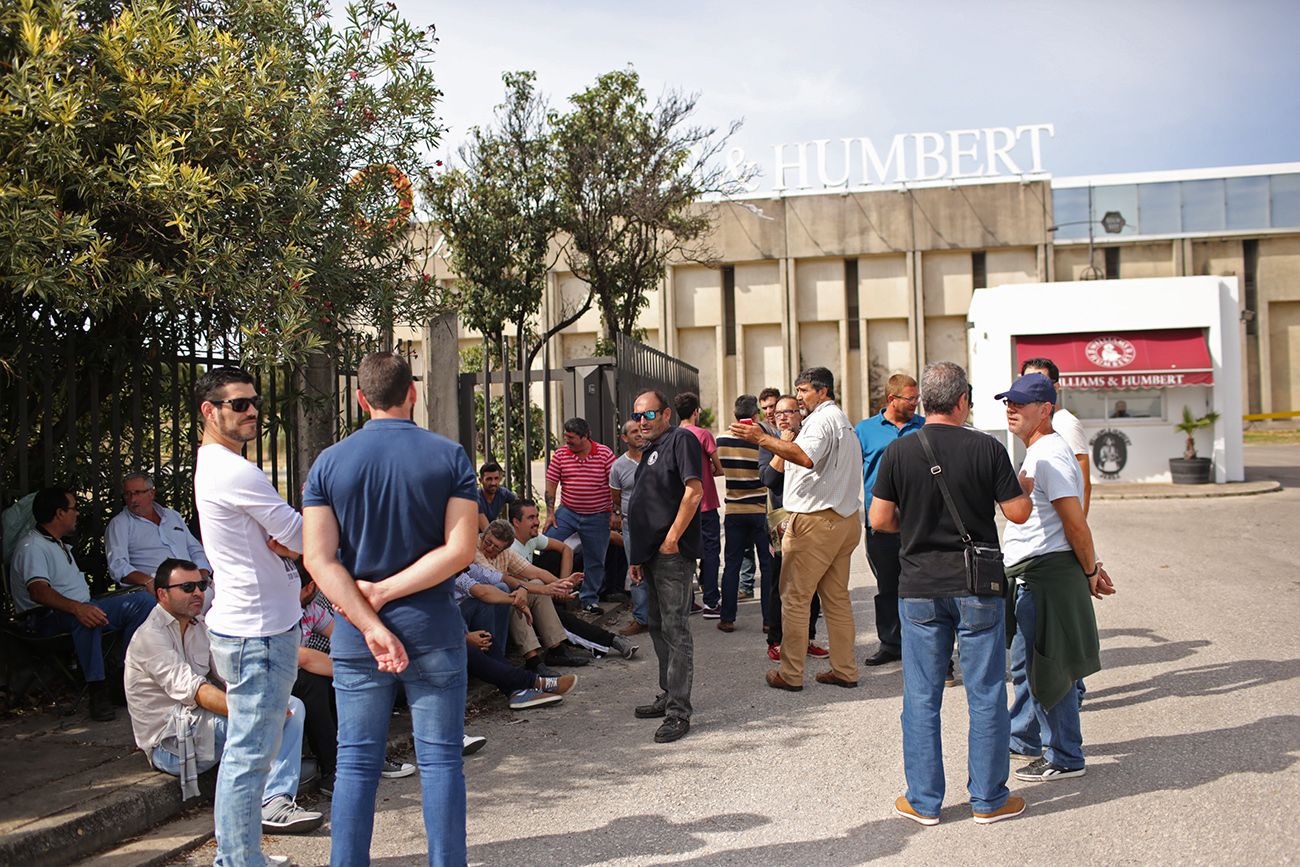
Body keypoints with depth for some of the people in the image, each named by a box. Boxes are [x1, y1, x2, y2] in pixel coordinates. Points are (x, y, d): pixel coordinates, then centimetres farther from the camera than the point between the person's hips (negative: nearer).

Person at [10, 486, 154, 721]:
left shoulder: (60, 545, 24)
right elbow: (38, 591, -28)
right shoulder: (32, 547, -10)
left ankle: (119, 666, -12)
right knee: (84, 618, -44)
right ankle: (97, 689, -40)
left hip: (79, 607, 9)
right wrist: (77, 608, -42)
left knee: (144, 601, -8)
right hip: (48, 618, -9)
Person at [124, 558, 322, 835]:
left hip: (201, 724, 9)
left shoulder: (199, 626, 14)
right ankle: (268, 808, -26)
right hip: (169, 746, -9)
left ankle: (277, 799, -23)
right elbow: (191, 689, -28)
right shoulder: (150, 636, -14)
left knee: (293, 708, -7)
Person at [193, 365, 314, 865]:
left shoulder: (211, 466, 15)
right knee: (251, 755, -5)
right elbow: (301, 536, -15)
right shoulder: (235, 472, -18)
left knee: (244, 751, 17)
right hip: (257, 632, -11)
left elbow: (285, 538, 15)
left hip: (246, 628, 11)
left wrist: (283, 542, -7)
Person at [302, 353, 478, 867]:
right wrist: (384, 591, -10)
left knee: (356, 763, 10)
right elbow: (460, 550, -12)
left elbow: (319, 559, -9)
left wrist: (371, 625, -12)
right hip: (432, 628, -1)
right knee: (440, 760, 6)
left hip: (355, 634, 1)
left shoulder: (329, 463, -1)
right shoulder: (449, 457, -4)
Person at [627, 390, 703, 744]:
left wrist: (672, 539, -20)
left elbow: (694, 491, -19)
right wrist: (638, 556, 20)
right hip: (652, 554, 10)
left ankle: (679, 712, -6)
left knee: (675, 629, -8)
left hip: (673, 554, -10)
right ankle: (668, 697, 27)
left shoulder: (680, 440, -7)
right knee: (659, 628, 16)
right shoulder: (650, 450, 21)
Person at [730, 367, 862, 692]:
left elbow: (806, 457, -30)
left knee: (795, 598, -4)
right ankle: (845, 670, 14)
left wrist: (763, 439, -34)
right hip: (845, 519, 10)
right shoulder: (843, 421, 23)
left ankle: (791, 674, -1)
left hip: (815, 519, -10)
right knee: (837, 598, 12)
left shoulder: (822, 419, -10)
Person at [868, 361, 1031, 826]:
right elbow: (1018, 512, -5)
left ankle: (923, 801, 15)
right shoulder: (986, 448, -8)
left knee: (921, 697, 9)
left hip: (920, 589, 2)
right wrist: (1023, 487, 16)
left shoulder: (899, 451, -4)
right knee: (985, 694, 9)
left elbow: (879, 519, -1)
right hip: (977, 587, -1)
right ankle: (989, 799, 17)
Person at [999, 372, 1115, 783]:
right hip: (1031, 576, 11)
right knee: (1025, 664, 21)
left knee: (1046, 668, -2)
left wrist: (1090, 571, -10)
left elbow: (1076, 523, -21)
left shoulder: (1048, 455, -18)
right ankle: (1024, 737, 36)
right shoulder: (1039, 452, 16)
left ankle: (1064, 758, 9)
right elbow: (1073, 523, 19)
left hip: (1047, 575, -11)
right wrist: (1092, 567, 16)